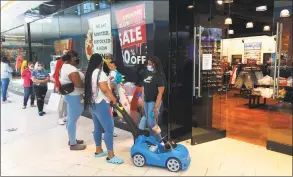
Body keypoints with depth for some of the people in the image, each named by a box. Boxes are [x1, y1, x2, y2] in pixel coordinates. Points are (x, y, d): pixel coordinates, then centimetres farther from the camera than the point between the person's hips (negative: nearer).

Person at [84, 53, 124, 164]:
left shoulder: (89, 73, 12)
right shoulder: (99, 72, -16)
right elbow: (104, 89, -22)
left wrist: (107, 80, 21)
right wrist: (114, 99, -11)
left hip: (92, 103, 10)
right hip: (101, 104, -10)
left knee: (98, 128, 17)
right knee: (109, 129, -7)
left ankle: (98, 151, 27)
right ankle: (111, 156, -3)